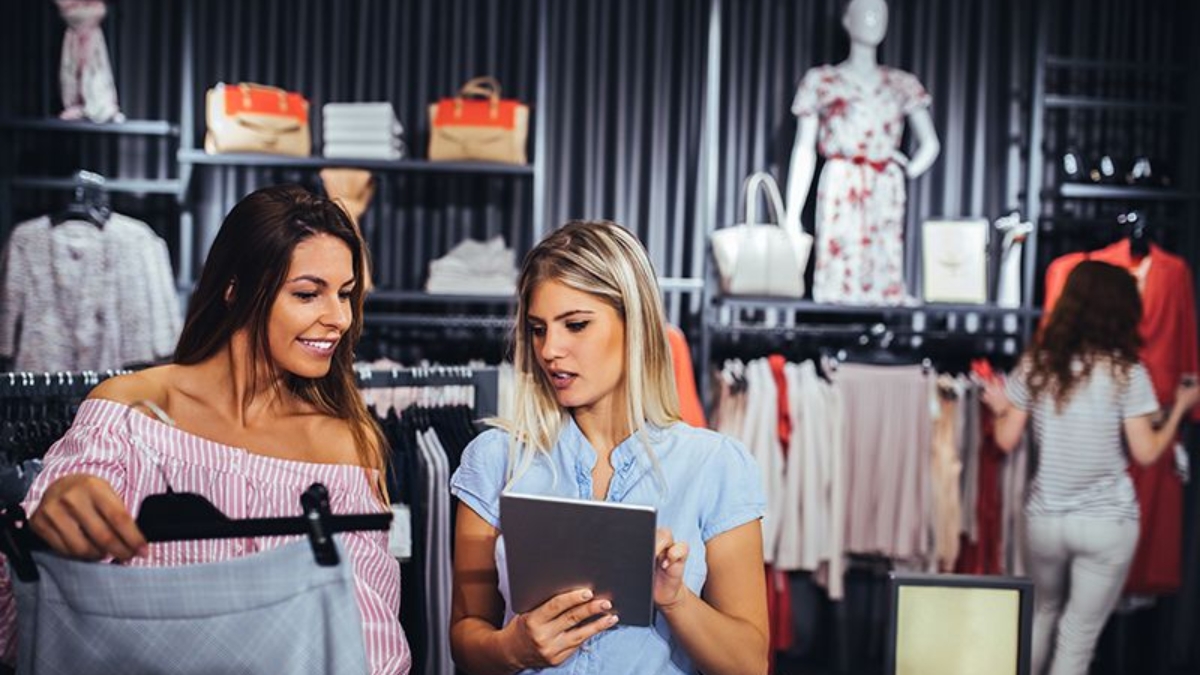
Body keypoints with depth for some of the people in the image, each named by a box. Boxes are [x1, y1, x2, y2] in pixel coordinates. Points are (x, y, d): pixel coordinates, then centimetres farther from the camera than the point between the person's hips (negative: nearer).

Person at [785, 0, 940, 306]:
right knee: (837, 280, -8)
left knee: (883, 278, -3)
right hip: (840, 191, -2)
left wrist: (907, 170, -2)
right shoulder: (821, 80, 10)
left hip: (886, 195, 2)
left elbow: (930, 144, 17)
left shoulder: (902, 85, 17)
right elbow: (804, 150, 7)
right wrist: (792, 215, 0)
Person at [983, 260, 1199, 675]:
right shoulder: (1126, 372, -11)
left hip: (1044, 517, 3)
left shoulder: (1035, 364, -2)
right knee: (1078, 637, 7)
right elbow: (1145, 453, -11)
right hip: (1107, 523, -3)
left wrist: (1000, 409, 19)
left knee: (1042, 613, 26)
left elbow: (1008, 441, -1)